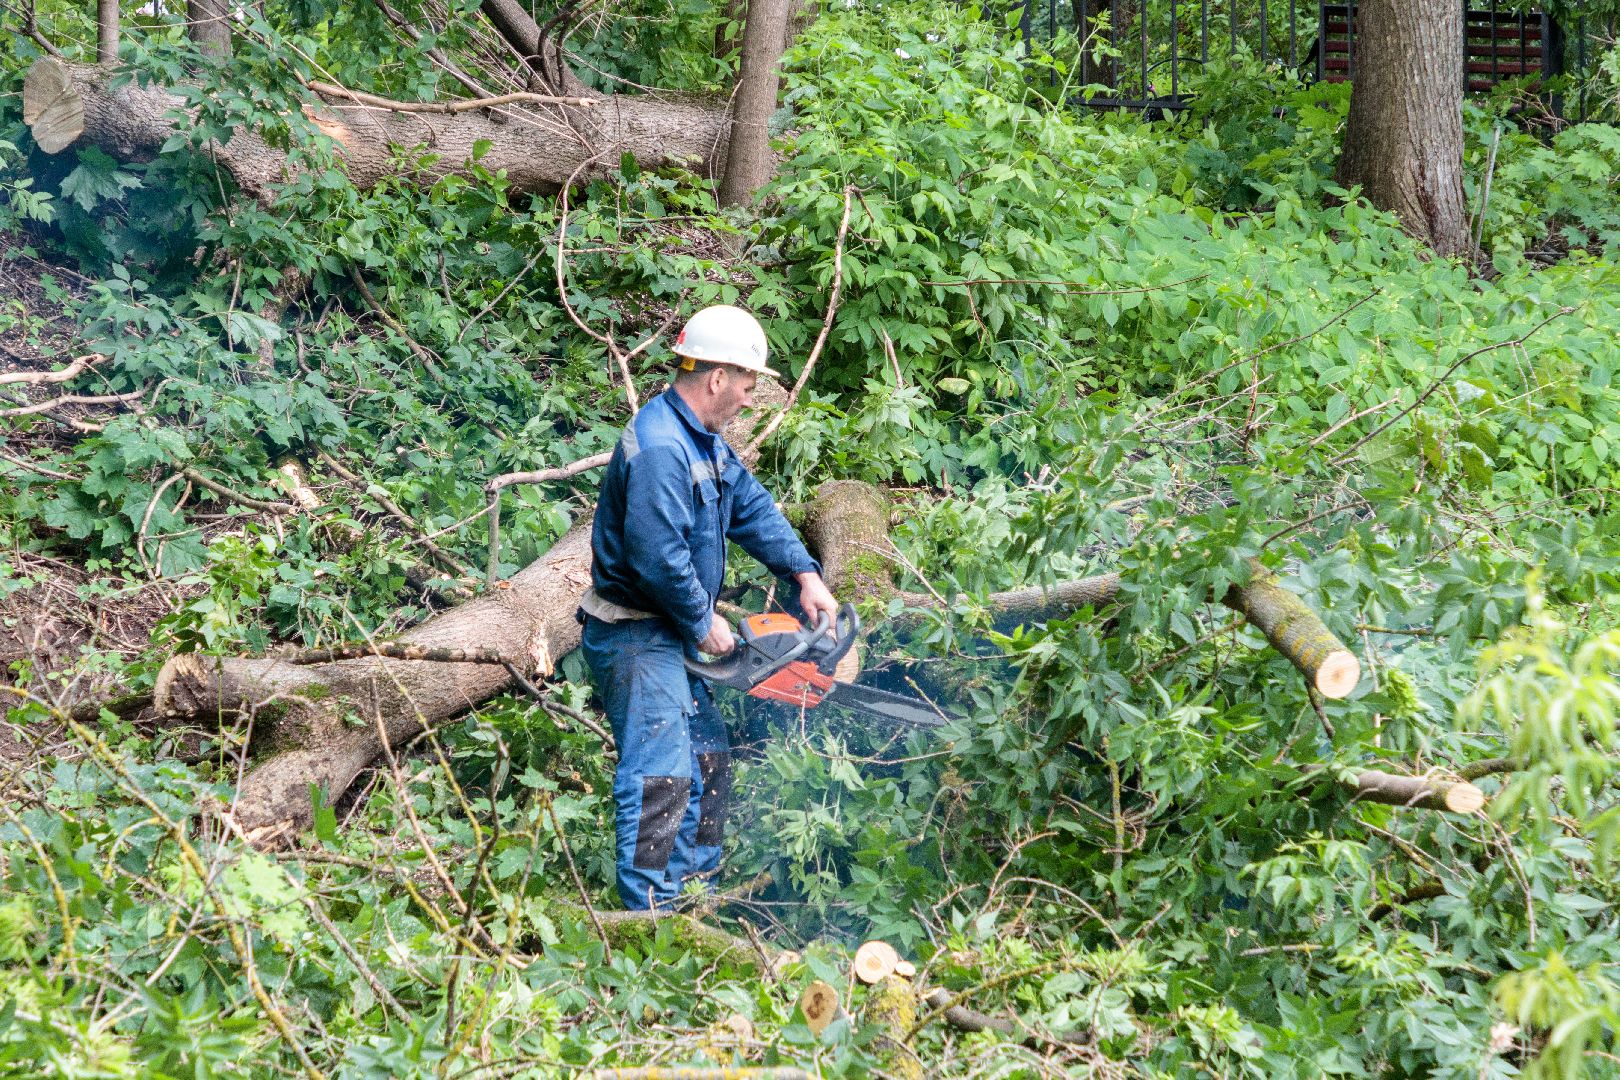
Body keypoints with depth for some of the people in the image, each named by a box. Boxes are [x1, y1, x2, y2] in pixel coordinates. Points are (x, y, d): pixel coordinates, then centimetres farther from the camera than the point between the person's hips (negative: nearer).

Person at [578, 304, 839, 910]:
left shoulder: (704, 440, 10)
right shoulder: (660, 447, -25)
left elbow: (751, 507, 17)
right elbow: (659, 556, -28)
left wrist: (805, 574, 5)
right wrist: (704, 622, -15)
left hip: (671, 633, 11)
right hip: (636, 637, -11)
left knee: (708, 758, 17)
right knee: (660, 777, -13)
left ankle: (697, 884, 27)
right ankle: (648, 912, -11)